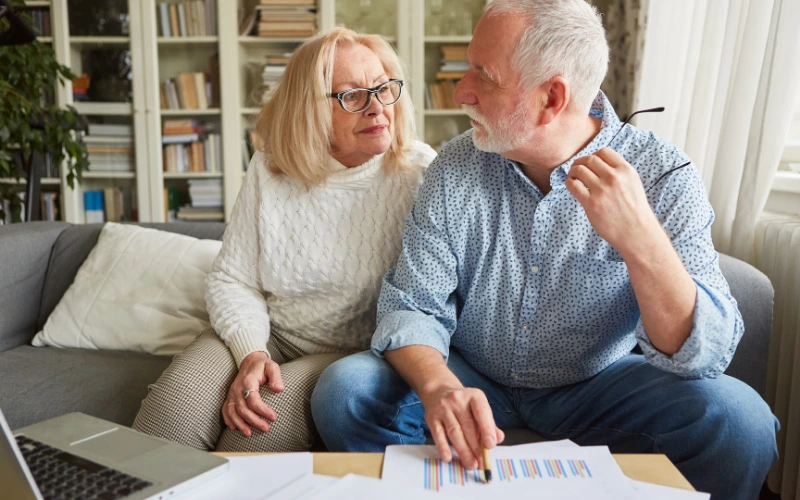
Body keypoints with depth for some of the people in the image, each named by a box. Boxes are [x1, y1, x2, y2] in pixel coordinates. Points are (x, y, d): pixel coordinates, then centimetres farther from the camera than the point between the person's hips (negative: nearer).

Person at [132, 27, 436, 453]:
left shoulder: (418, 173, -7)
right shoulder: (269, 170, 1)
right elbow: (231, 280, 2)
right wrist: (251, 354, -16)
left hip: (355, 352, -2)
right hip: (266, 335, 3)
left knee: (270, 419, -31)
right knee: (175, 402, -25)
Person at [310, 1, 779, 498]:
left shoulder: (663, 176, -16)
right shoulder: (455, 168, -10)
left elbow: (704, 356, -22)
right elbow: (411, 305, -11)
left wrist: (640, 239, -40)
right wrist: (439, 387, -33)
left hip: (595, 387, -1)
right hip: (473, 381, 2)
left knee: (738, 418, -26)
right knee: (344, 392, -22)